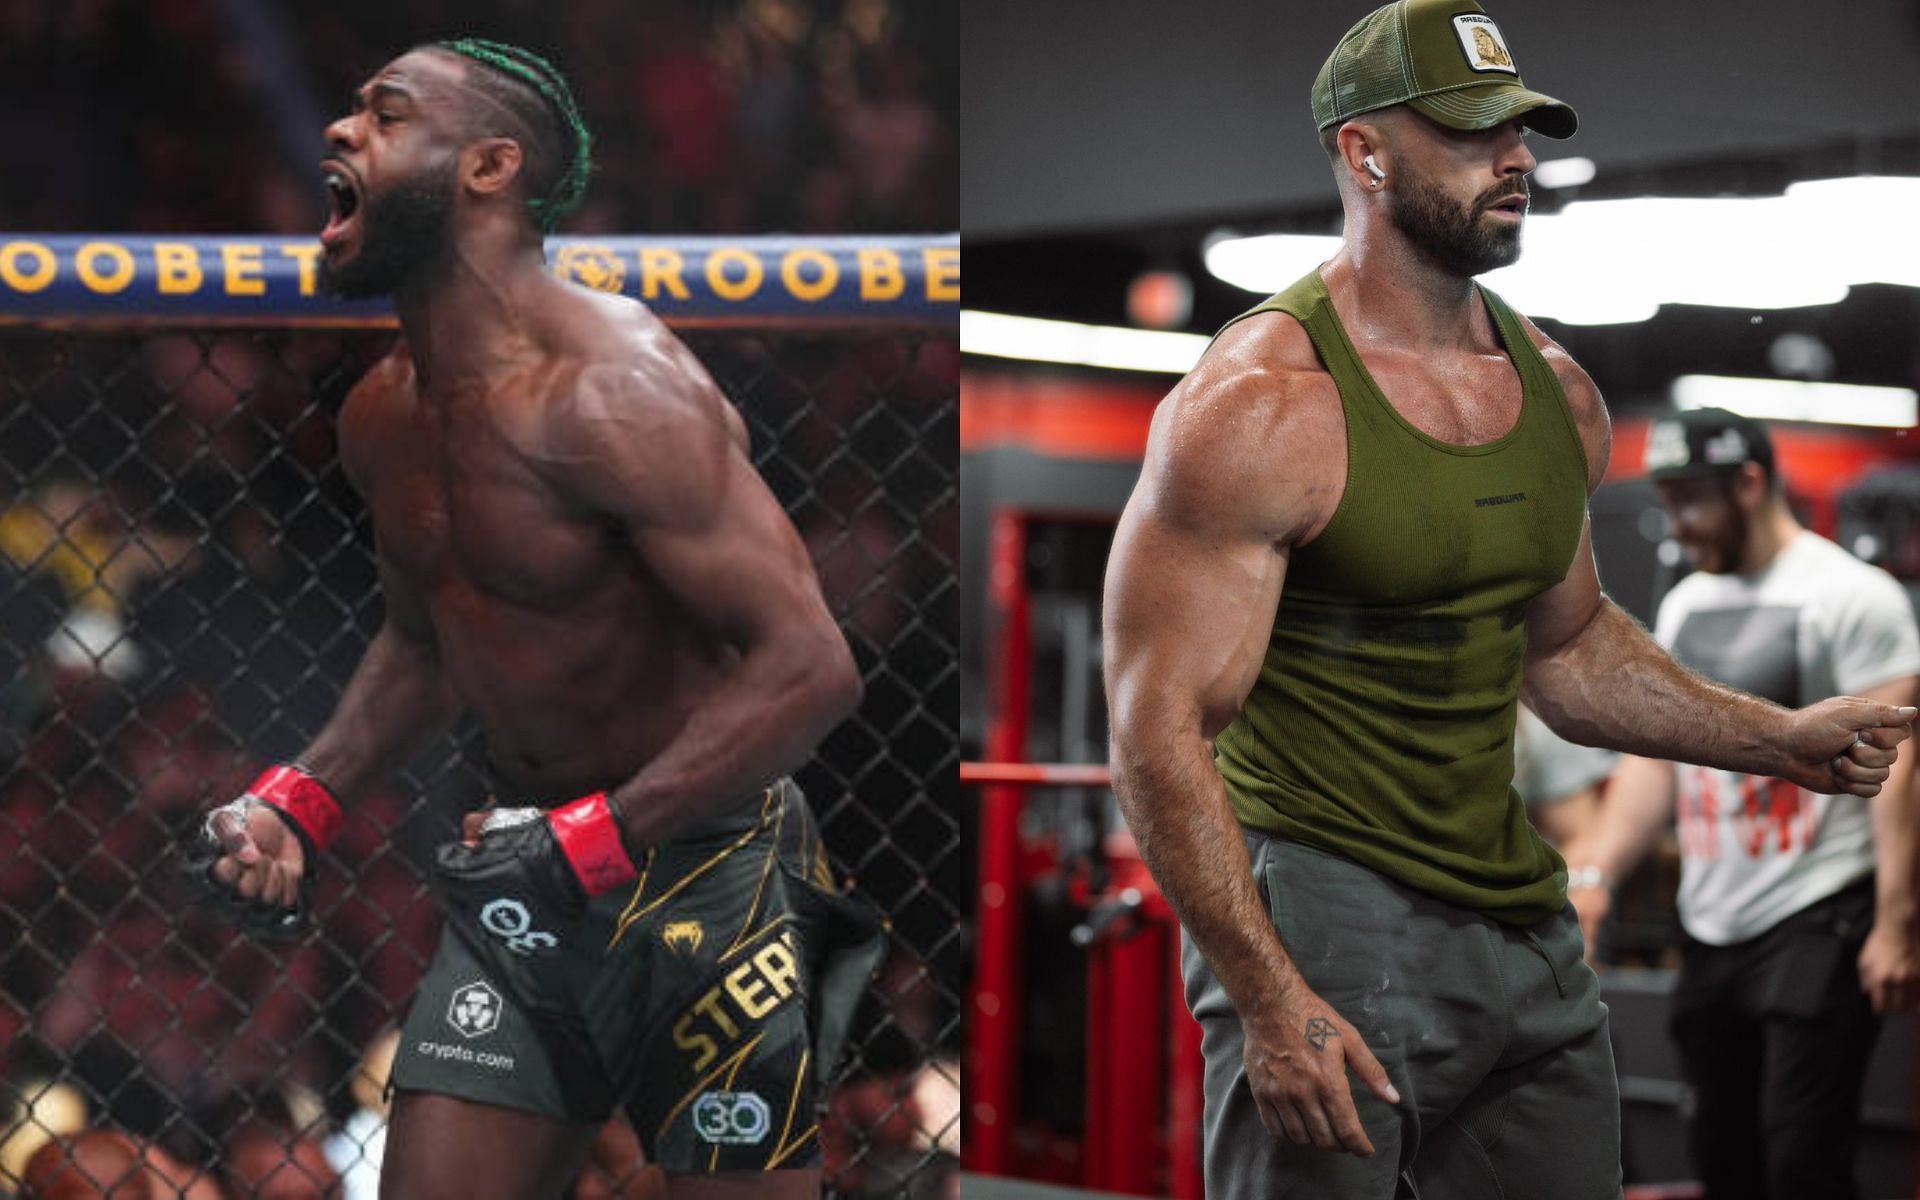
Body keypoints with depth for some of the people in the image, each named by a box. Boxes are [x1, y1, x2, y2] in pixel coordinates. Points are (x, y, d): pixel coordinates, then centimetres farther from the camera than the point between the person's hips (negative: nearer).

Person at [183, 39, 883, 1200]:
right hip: (532, 873, 7)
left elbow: (808, 664, -27)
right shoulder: (383, 417, 5)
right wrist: (301, 803, 7)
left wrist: (593, 841, -30)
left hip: (704, 873, -7)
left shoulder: (611, 390, -22)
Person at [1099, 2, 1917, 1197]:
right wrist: (1268, 1000, -24)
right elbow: (1161, 733, -17)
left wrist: (1780, 739, 13)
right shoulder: (1259, 406, -14)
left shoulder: (1556, 391, 9)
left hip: (1520, 915, 7)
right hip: (1323, 919, -7)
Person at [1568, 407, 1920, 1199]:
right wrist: (1594, 872, 5)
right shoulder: (1684, 606, 16)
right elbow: (1656, 755, 18)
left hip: (1817, 924, -7)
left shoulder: (1851, 596, -7)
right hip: (1710, 928, 7)